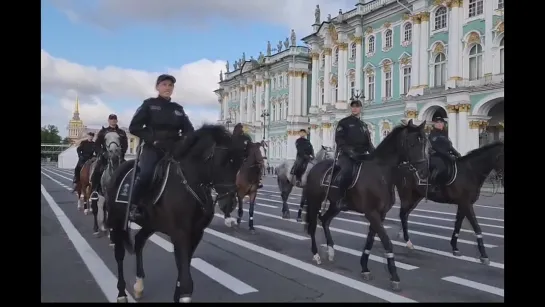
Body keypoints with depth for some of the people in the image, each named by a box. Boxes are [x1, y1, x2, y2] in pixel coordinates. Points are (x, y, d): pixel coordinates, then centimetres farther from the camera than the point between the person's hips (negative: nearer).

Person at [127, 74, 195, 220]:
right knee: (146, 173, -27)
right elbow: (134, 127, -2)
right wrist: (152, 138, -14)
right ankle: (134, 206, -10)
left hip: (174, 149, 4)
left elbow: (189, 131, 11)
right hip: (152, 148, -4)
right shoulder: (149, 104, 6)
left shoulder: (178, 109, 15)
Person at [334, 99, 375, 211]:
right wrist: (349, 150, -23)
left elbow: (368, 143, 20)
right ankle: (341, 199, -24)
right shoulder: (344, 122, 5)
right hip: (346, 155, -6)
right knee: (347, 170, -35)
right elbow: (339, 139, -7)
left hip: (361, 155, 6)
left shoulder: (364, 125, 21)